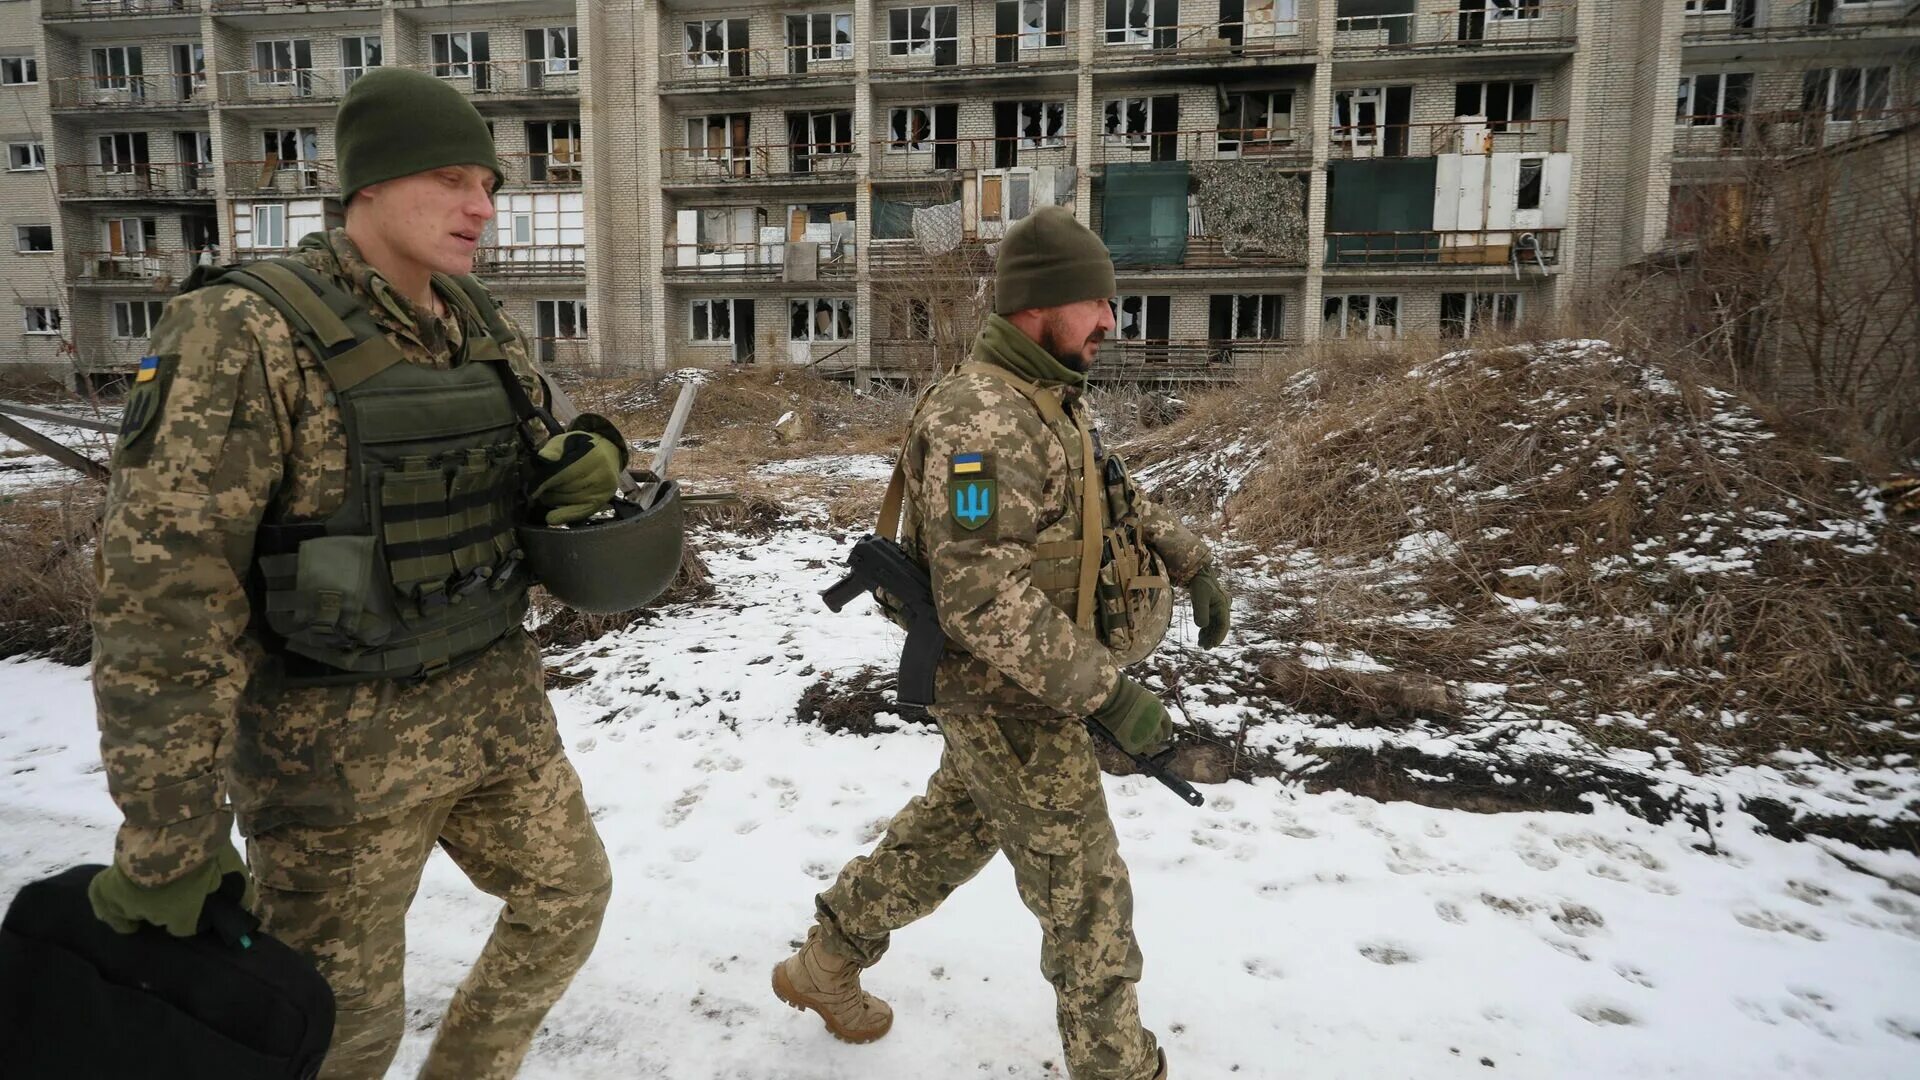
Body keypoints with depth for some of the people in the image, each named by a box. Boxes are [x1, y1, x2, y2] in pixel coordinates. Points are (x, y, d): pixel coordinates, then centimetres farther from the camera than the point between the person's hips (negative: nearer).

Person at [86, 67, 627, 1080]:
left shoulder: (478, 325, 3)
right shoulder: (243, 336, -18)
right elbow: (162, 598, -20)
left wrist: (582, 464, -9)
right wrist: (169, 843, -19)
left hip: (497, 707, 7)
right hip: (341, 743, -6)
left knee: (568, 895, 21)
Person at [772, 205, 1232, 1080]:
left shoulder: (1045, 402, 7)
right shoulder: (981, 419, -26)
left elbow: (1116, 501, 20)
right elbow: (984, 596, -31)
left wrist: (1191, 560, 9)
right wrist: (1105, 691, -31)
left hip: (1018, 690, 10)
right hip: (1009, 698, -10)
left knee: (947, 838, 25)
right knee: (1085, 891, 4)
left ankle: (826, 963, 44)